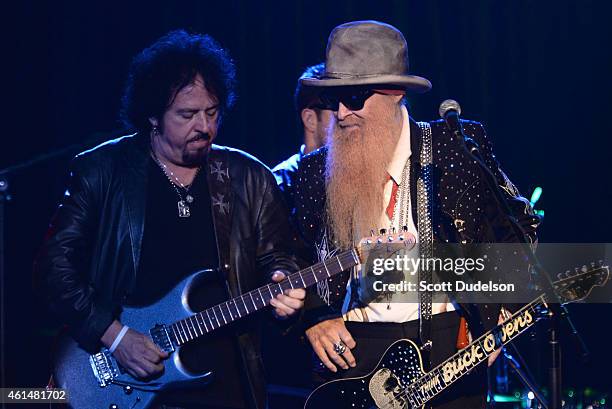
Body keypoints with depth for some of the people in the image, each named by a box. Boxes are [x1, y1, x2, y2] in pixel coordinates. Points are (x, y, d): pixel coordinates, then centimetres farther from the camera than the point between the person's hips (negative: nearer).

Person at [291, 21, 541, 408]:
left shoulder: (459, 144, 0)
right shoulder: (316, 170, 6)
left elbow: (519, 224, 7)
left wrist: (501, 313, -1)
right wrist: (313, 318, 0)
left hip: (449, 346, -2)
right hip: (352, 353, 2)